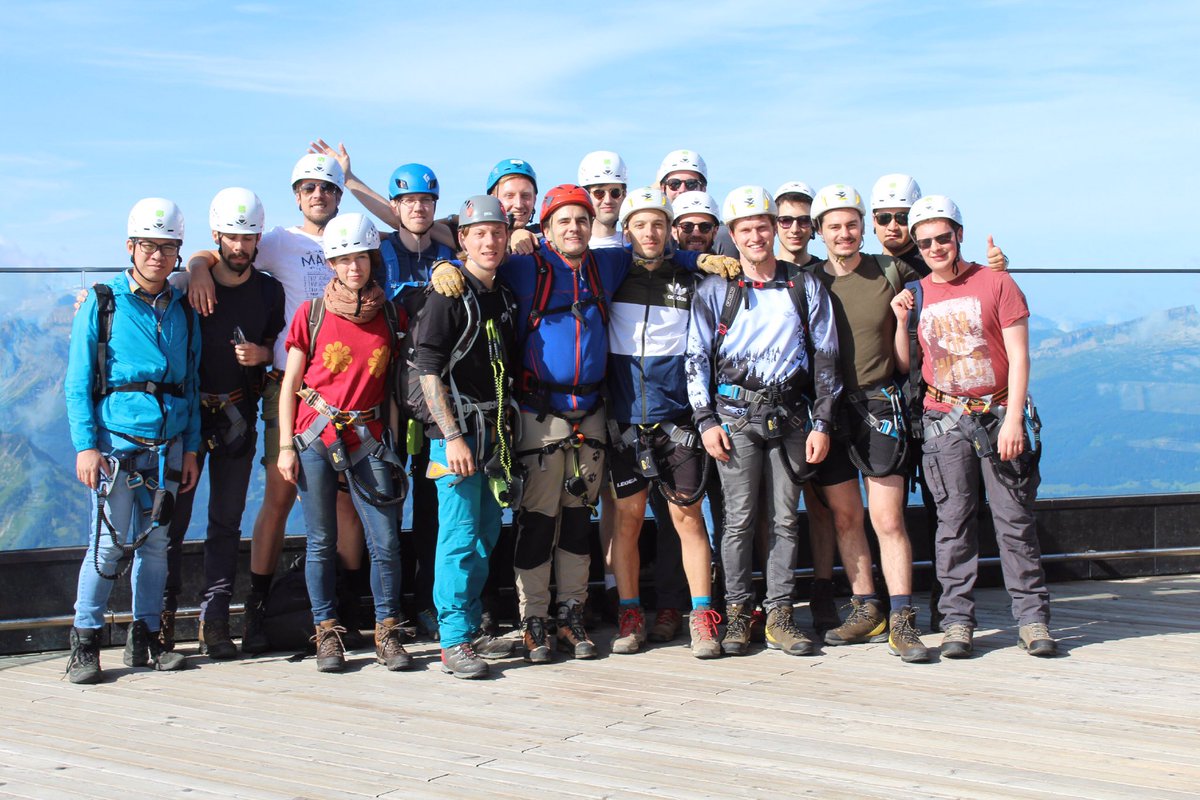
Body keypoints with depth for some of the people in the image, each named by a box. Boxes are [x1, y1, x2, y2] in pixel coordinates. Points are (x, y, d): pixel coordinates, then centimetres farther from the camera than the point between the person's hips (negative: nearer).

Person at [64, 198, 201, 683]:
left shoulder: (183, 312, 12)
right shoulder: (101, 306, 2)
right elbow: (77, 383, -1)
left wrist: (191, 448, 8)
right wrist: (85, 445, -10)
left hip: (168, 443, 4)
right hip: (116, 439, -4)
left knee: (156, 541, 5)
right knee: (109, 542, -8)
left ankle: (145, 639, 14)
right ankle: (85, 643, 0)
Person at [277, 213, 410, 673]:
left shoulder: (390, 316, 6)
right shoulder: (311, 314, 2)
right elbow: (290, 383, 5)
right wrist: (286, 445, -1)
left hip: (367, 440, 1)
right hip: (315, 438, -1)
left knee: (385, 542, -4)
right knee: (321, 542, 4)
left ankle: (387, 633, 8)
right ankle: (327, 634, 13)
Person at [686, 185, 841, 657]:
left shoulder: (805, 287, 9)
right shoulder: (715, 290, 6)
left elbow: (826, 357, 9)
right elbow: (696, 357, 5)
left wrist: (822, 423, 2)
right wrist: (706, 420, -4)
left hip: (790, 414, 2)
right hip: (736, 414, -2)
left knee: (785, 519, 3)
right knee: (740, 519, -3)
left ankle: (780, 615, 8)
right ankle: (737, 614, 5)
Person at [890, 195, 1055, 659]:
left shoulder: (995, 283, -1)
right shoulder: (915, 295, 9)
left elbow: (1018, 356, -4)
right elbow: (905, 366, 12)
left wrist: (1012, 419, -12)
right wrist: (901, 322, -3)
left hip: (999, 416, -2)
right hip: (945, 420, 2)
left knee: (1015, 519, 0)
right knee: (953, 522, 1)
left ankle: (1032, 619, 5)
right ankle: (956, 620, 5)